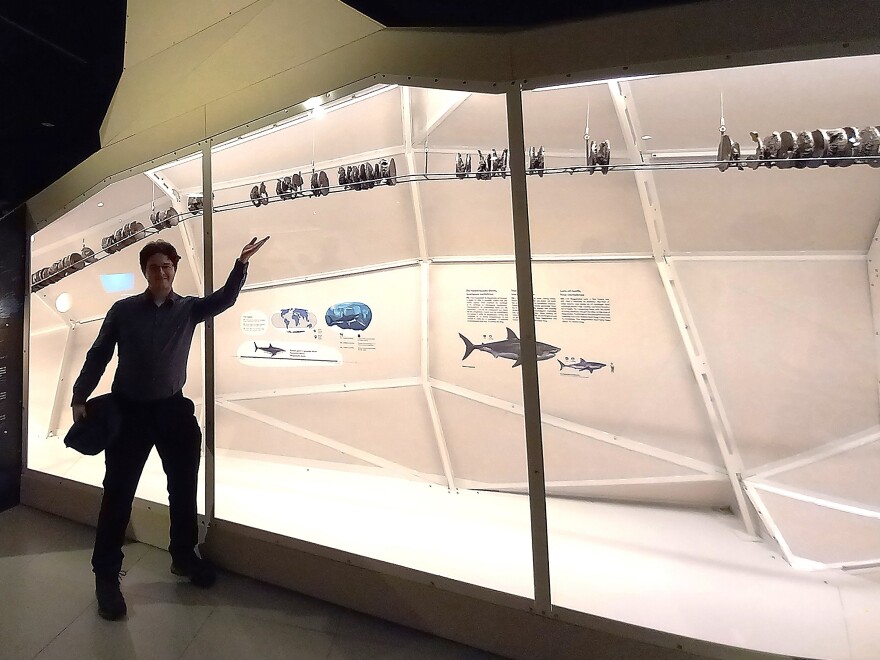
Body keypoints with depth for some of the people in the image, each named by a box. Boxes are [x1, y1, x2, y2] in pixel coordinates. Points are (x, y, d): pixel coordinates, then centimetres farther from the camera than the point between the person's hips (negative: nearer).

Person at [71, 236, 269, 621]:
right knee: (118, 492, 4)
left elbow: (225, 299, -13)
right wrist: (80, 397, -3)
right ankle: (106, 576, 21)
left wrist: (242, 263, -25)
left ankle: (184, 557, 31)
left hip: (173, 408, 2)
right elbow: (98, 355, 3)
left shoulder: (189, 309, 2)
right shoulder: (123, 310, -1)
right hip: (128, 410, -2)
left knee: (185, 487, 11)